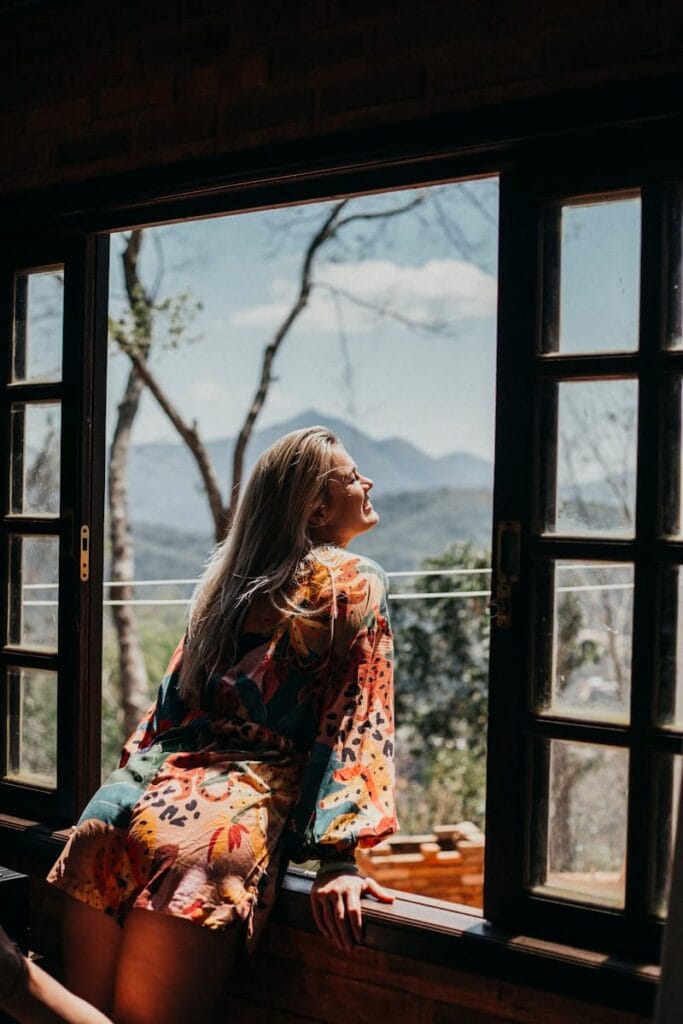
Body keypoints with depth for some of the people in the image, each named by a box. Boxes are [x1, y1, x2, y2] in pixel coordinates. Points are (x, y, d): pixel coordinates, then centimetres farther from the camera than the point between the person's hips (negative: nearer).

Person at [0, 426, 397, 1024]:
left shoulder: (232, 574, 22)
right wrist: (339, 859, -6)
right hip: (251, 789, -5)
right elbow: (356, 723, -1)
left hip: (145, 787, 6)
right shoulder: (355, 582, 6)